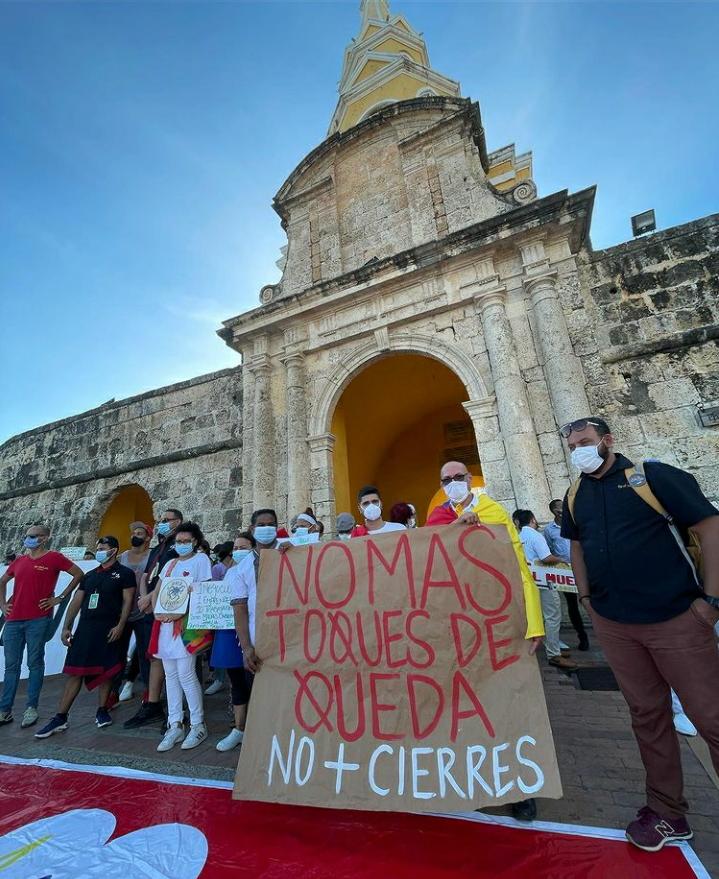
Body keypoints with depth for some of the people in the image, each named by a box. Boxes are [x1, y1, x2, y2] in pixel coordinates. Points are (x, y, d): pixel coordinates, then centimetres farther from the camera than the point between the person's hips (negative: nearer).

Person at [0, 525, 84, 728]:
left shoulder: (54, 557, -4)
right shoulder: (19, 561, 13)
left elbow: (79, 574, -5)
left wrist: (60, 598, -5)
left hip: (38, 620, -5)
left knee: (35, 663, 2)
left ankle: (31, 708, 12)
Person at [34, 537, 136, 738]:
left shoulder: (124, 573, -3)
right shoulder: (90, 575, 15)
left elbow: (128, 601, -8)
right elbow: (76, 602, 15)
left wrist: (120, 625, -16)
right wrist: (66, 627, 7)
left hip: (109, 629, -4)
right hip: (85, 628, 5)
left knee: (105, 671, 5)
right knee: (75, 672, 4)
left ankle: (102, 711, 21)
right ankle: (60, 718, 15)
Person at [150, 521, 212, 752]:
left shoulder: (201, 559, -4)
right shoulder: (170, 563, 17)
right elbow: (156, 592, 17)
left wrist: (180, 612, -16)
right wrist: (157, 612, -1)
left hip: (187, 623, -6)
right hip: (165, 623, 6)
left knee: (186, 674, -7)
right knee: (170, 675, 10)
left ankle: (198, 726, 8)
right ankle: (175, 726, 20)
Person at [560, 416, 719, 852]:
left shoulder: (654, 476, -11)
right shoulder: (574, 497, 5)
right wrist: (586, 596, 9)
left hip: (675, 618, -4)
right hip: (613, 624, 5)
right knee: (647, 713, 15)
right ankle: (667, 811, 32)